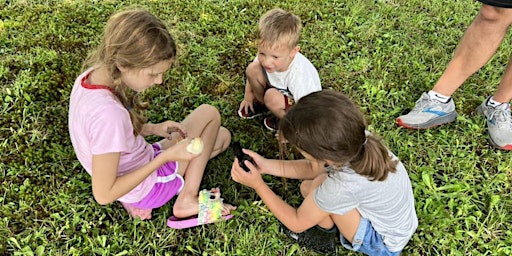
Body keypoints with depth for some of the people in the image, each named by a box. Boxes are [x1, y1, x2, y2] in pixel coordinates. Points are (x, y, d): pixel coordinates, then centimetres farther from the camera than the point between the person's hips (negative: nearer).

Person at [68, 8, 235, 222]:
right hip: (144, 188, -8)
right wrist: (166, 156, -25)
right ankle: (187, 200, 2)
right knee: (209, 114, -3)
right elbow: (103, 195, -28)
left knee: (222, 136, 15)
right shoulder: (108, 113, -37)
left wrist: (152, 129, -5)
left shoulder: (90, 76, -11)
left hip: (136, 167, 8)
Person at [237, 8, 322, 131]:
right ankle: (261, 104, 13)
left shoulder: (299, 74, -41)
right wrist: (248, 96, 8)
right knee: (252, 69, -14)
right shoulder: (267, 53, -24)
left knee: (272, 97, -34)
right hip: (280, 89, 6)